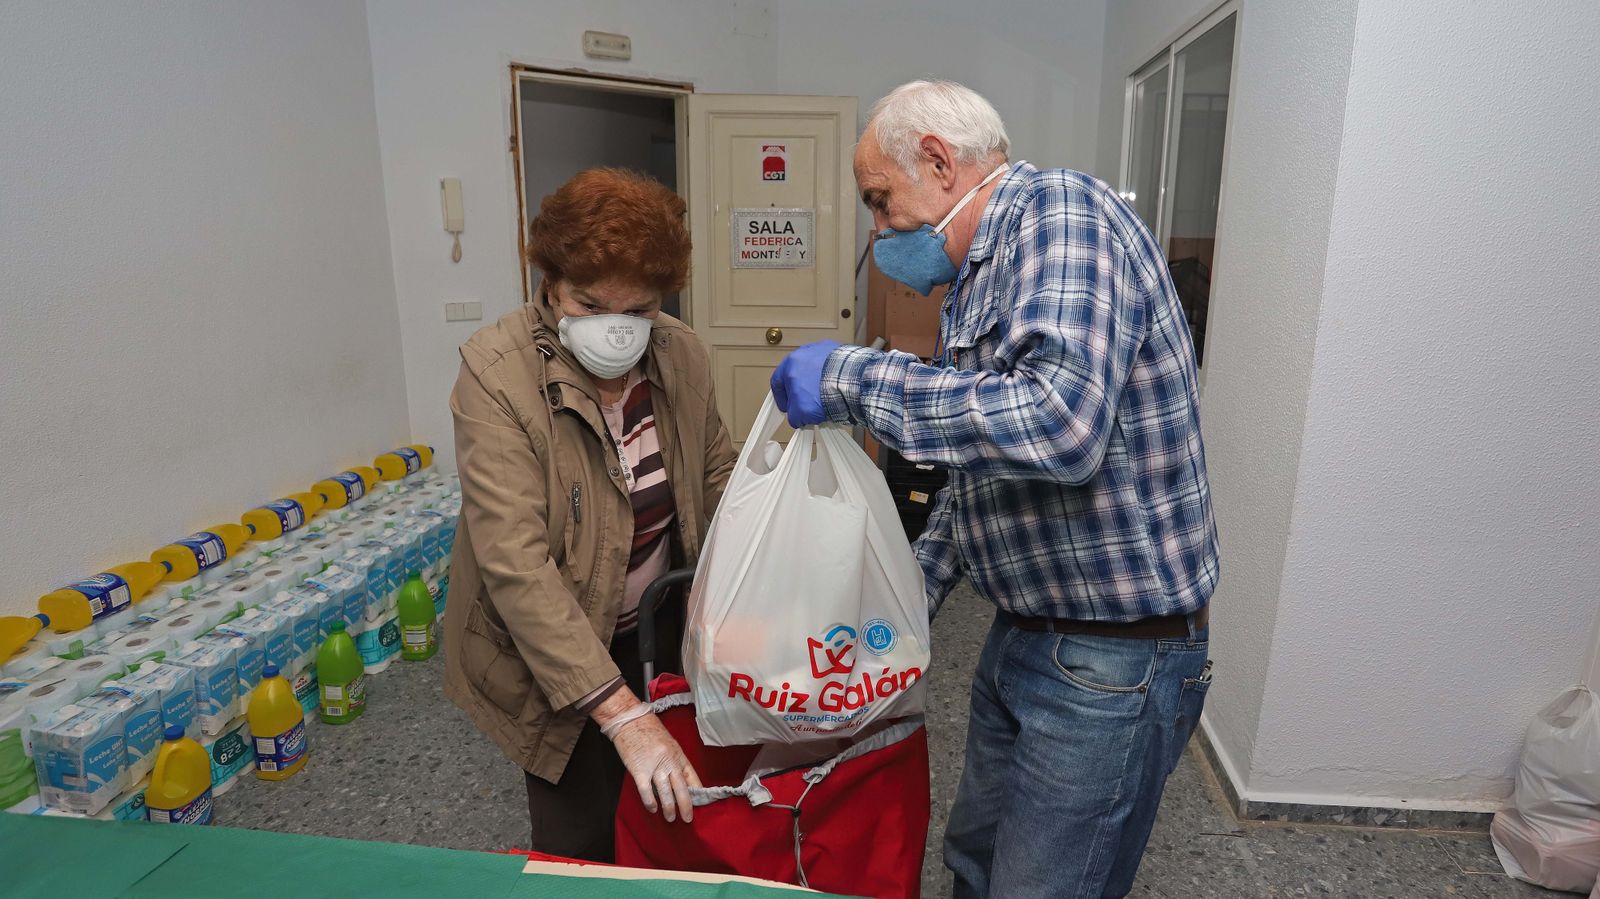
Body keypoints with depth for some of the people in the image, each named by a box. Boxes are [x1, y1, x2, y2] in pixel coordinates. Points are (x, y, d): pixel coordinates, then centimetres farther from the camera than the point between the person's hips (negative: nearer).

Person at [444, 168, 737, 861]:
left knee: (660, 818, 17)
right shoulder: (496, 376, -24)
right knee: (582, 839, 6)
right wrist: (621, 712, -32)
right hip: (548, 654, -4)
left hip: (658, 626, 5)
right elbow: (516, 564, -29)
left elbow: (715, 481, 2)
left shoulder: (681, 355, -9)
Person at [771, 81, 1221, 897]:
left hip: (1110, 659, -9)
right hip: (1023, 636, 9)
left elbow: (1061, 421, -34)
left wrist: (852, 378, -25)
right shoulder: (982, 277, 12)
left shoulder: (1059, 210, -17)